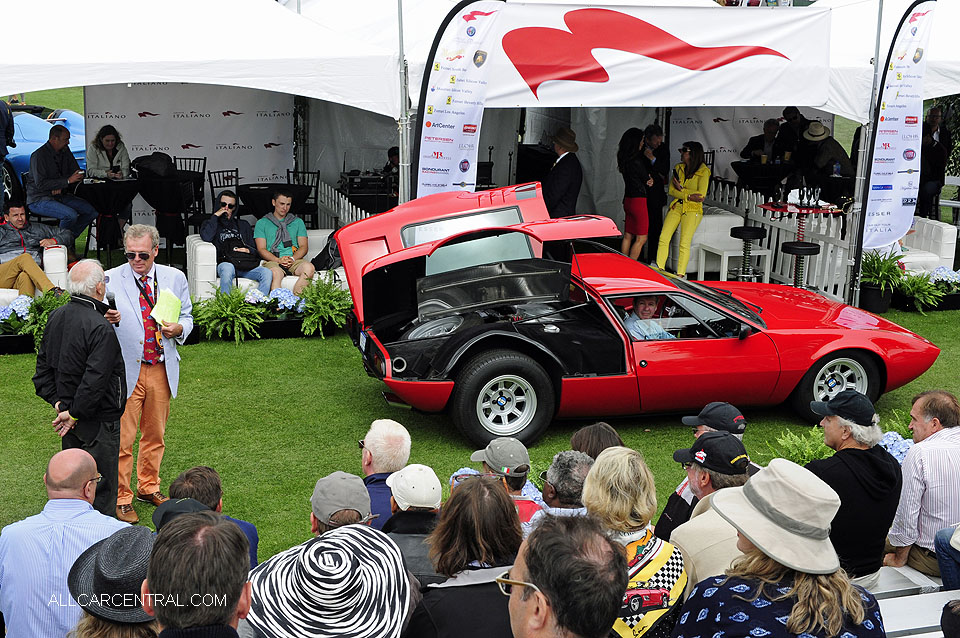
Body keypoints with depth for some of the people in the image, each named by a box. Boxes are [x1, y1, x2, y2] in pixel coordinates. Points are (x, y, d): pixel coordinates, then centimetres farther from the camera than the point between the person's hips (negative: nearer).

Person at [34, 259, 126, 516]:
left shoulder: (55, 317, 2)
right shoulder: (101, 328, -24)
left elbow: (43, 365, 8)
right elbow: (95, 379, -27)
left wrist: (58, 402, 6)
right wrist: (74, 414, -16)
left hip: (71, 418, 8)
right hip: (98, 422, -8)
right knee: (101, 486, 4)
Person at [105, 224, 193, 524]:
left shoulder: (175, 278, 5)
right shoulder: (110, 280, -4)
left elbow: (187, 317, 15)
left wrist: (178, 328, -8)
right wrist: (108, 319, -25)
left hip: (162, 369, 3)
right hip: (125, 370, -3)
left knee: (155, 435, 16)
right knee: (122, 439, -2)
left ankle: (149, 487, 33)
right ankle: (121, 498, 11)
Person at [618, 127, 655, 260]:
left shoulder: (624, 159, 8)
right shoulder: (636, 161, -19)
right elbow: (646, 179, -6)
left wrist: (648, 179, -4)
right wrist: (650, 180, 16)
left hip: (628, 199, 9)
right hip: (638, 200, -9)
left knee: (628, 236, 14)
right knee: (641, 238, -1)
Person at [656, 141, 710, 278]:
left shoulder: (703, 171, -5)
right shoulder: (678, 168, 11)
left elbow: (701, 195, -11)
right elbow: (671, 190, 5)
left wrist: (681, 189, -6)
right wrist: (689, 196, -10)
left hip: (693, 209, -5)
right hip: (676, 206, 5)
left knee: (684, 243, -14)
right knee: (663, 238, -9)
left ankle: (680, 275, -11)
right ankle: (659, 270, -4)